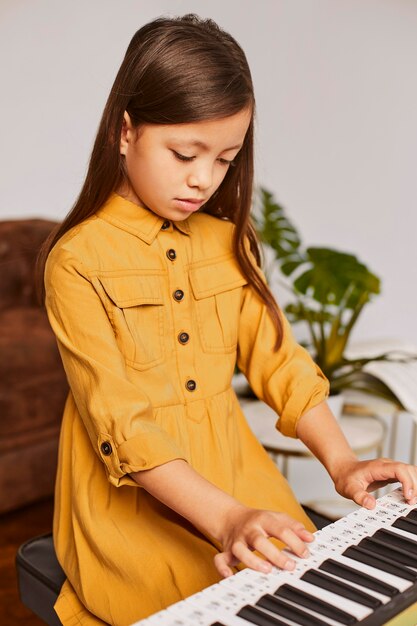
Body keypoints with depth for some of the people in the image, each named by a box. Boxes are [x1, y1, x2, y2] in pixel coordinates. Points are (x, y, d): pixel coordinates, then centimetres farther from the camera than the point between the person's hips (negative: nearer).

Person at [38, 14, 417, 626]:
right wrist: (225, 519, -26)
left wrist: (341, 461, -7)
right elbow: (123, 423, -19)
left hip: (235, 477, 5)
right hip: (133, 502, -5)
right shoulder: (77, 260, -13)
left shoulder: (228, 242, 7)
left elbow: (278, 360, 5)